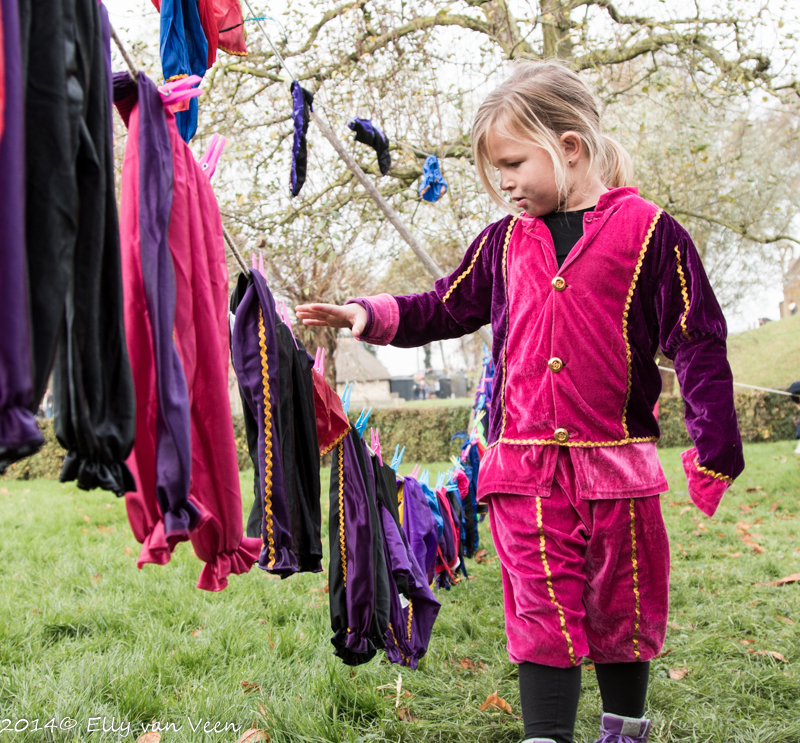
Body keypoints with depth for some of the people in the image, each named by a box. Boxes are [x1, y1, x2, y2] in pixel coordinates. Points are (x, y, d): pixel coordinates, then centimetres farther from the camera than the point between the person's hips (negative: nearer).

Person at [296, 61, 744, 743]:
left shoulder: (647, 232, -4)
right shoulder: (504, 241, 9)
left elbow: (698, 346, -4)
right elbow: (444, 309, 20)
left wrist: (715, 449, -6)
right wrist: (371, 316, 5)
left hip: (616, 462, -2)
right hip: (523, 465, 2)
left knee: (622, 608, 14)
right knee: (542, 614, 0)